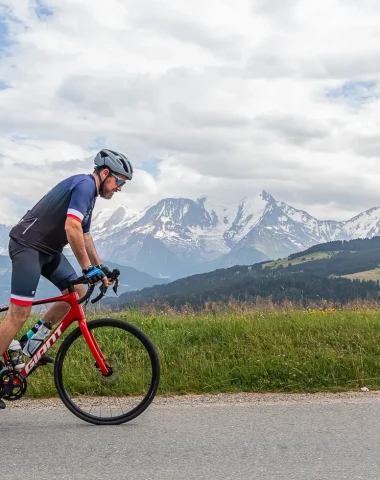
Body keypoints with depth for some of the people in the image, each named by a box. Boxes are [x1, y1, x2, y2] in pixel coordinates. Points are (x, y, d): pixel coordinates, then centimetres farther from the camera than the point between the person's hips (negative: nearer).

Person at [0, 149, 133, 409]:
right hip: (27, 244, -10)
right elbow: (71, 228, -28)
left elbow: (85, 235, 26)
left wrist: (100, 267, 24)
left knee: (77, 292, 6)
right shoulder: (85, 184, -15)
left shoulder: (89, 192, 16)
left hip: (48, 249, 10)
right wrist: (88, 268, -25)